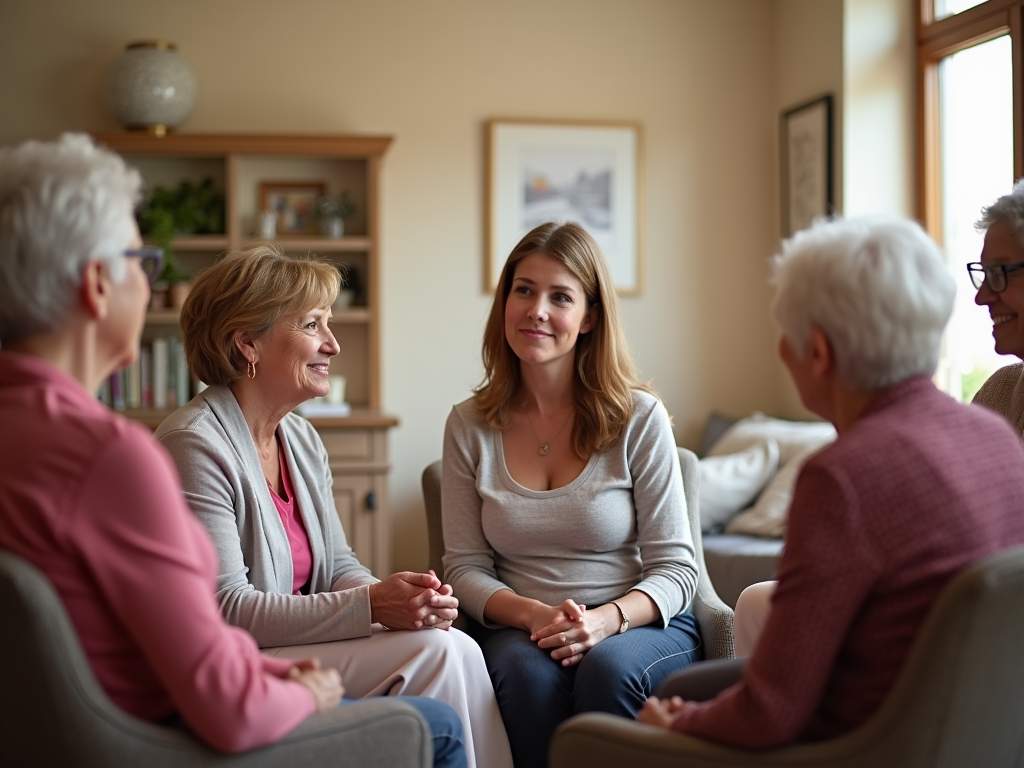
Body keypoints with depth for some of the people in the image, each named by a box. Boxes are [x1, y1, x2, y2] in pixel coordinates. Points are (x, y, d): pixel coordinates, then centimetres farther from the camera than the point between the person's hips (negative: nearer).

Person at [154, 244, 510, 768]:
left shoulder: (302, 439, 12)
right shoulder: (194, 445, -16)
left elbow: (337, 566, 13)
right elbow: (226, 610, -20)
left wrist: (400, 599, -10)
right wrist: (371, 606, -23)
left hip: (298, 646, 8)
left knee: (451, 645, -16)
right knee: (439, 652, -21)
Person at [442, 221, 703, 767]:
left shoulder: (640, 419, -2)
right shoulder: (469, 427, 4)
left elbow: (674, 568, -2)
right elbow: (466, 568, 4)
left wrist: (604, 621, -22)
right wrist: (536, 616, -17)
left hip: (640, 625, -1)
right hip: (520, 630, 1)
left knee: (607, 667, -34)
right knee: (530, 672, -33)